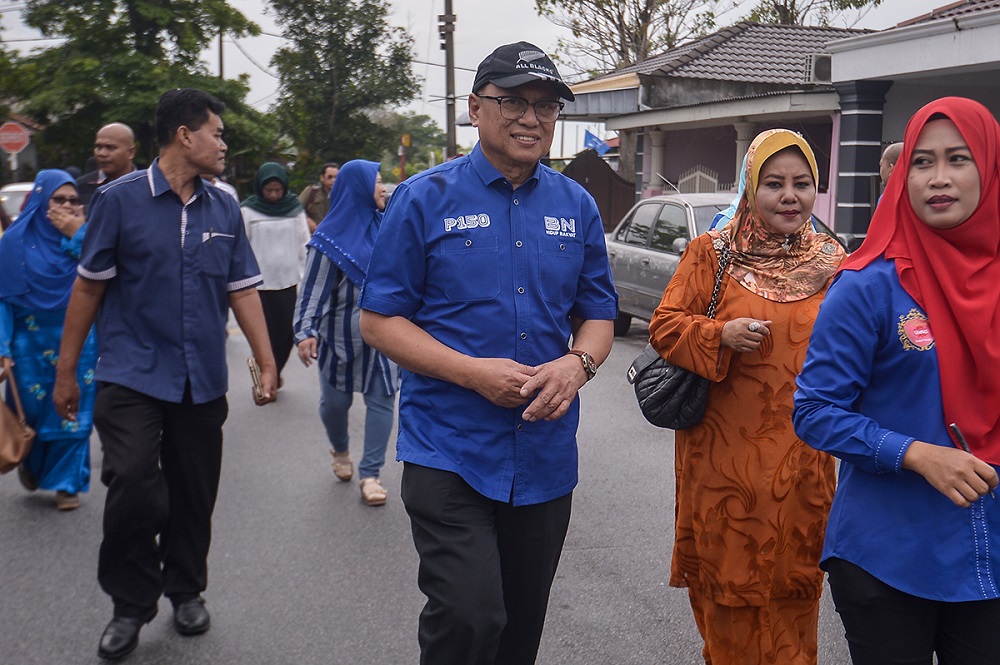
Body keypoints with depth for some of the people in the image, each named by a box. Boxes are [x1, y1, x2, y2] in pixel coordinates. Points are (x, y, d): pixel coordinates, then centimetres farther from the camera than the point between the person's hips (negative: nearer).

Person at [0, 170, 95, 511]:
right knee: (30, 411, 8)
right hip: (31, 345, 0)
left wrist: (78, 236, -17)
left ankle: (67, 483, 18)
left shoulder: (86, 236, 1)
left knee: (72, 414, 3)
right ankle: (31, 464, 39)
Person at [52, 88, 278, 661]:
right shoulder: (120, 199, -4)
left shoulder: (225, 209, 7)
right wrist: (66, 371, 1)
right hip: (131, 376, -3)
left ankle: (186, 590, 32)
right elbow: (89, 286, 0)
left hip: (203, 380, 4)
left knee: (194, 495, 11)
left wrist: (267, 364, 5)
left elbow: (243, 290, 9)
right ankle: (131, 604, 10)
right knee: (132, 487, -12)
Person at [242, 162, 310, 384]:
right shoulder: (248, 210, -2)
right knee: (264, 334, 1)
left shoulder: (294, 208, 5)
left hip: (289, 282, 3)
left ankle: (274, 374, 25)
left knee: (287, 333, 6)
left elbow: (304, 244, 8)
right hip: (260, 284, -2)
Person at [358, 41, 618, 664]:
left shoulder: (577, 206, 7)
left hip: (547, 455, 4)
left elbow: (598, 313, 12)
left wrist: (577, 363, -12)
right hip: (450, 450, -4)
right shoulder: (425, 198, -5)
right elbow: (380, 319, -5)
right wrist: (473, 371, -18)